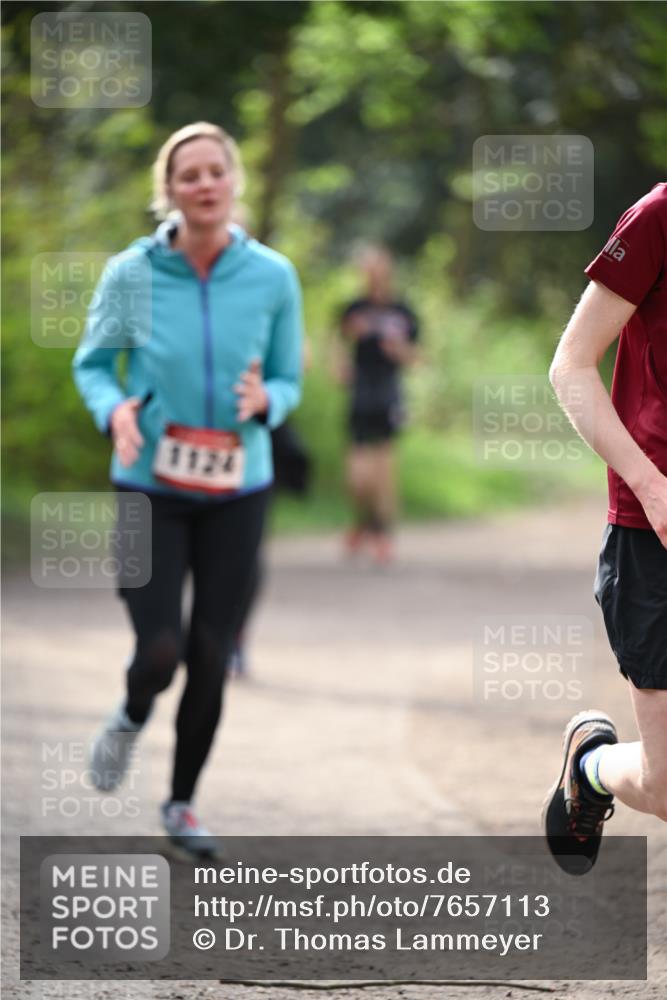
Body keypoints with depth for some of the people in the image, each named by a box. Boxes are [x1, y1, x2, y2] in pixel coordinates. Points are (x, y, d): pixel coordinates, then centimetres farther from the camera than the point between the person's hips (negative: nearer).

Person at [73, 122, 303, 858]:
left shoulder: (272, 277, -4)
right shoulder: (131, 273, -8)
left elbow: (288, 382, 5)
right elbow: (93, 364, 5)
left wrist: (264, 400, -18)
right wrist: (114, 409, -17)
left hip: (237, 492, 2)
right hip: (150, 490, -2)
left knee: (211, 657, 3)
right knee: (160, 649, -12)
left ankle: (182, 803, 25)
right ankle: (133, 716, 26)